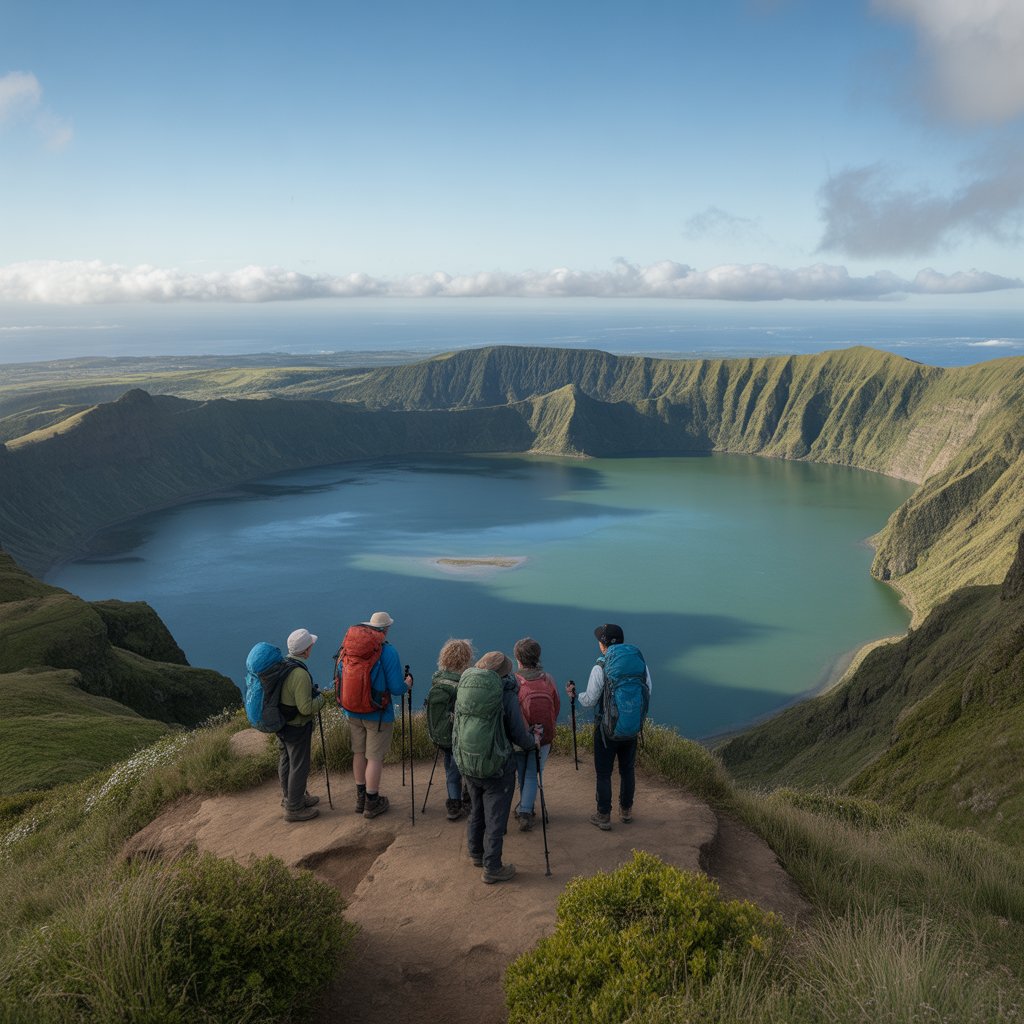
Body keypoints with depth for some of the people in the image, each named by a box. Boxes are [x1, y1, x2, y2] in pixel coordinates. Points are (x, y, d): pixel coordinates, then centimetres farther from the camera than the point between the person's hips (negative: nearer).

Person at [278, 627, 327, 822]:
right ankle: (294, 809, 18)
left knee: (286, 761, 22)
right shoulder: (300, 674, -29)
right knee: (299, 767, 6)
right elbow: (306, 708, -27)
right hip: (296, 728, -8)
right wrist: (320, 698, -9)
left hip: (281, 723, 9)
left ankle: (289, 797, 39)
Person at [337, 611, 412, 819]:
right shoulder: (388, 652, -18)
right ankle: (372, 803, 16)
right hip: (378, 714, -5)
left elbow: (340, 677, 7)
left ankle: (361, 799, 31)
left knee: (359, 753, 19)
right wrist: (407, 684, 5)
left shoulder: (348, 646, -2)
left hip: (352, 711, 6)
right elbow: (397, 689, -17)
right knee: (375, 757, 6)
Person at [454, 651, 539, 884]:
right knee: (496, 816, 6)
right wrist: (533, 741, 11)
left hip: (466, 763, 6)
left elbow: (456, 730, 11)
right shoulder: (506, 695, -15)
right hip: (496, 767, -5)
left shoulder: (463, 690, 0)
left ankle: (476, 853, 39)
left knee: (476, 810, 24)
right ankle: (492, 868, 13)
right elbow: (519, 735, -10)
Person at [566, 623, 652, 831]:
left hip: (607, 729, -4)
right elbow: (647, 693, 6)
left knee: (603, 773, 8)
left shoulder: (601, 667, -18)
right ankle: (626, 811, 30)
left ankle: (604, 816, 14)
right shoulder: (640, 661, -4)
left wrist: (574, 694, 8)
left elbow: (590, 700, -11)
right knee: (627, 769, 20)